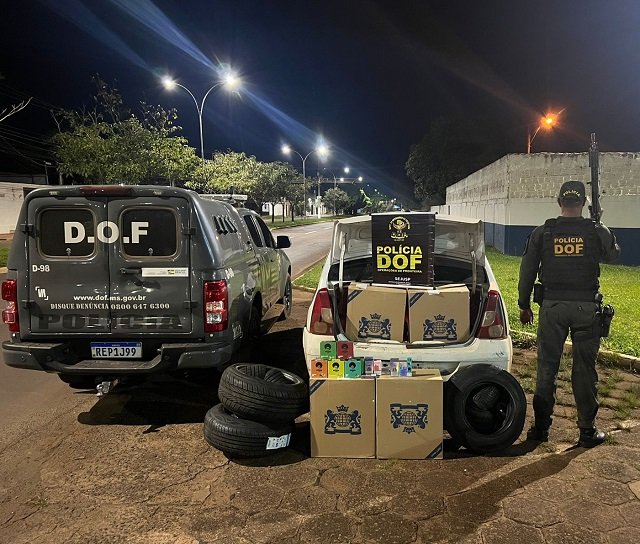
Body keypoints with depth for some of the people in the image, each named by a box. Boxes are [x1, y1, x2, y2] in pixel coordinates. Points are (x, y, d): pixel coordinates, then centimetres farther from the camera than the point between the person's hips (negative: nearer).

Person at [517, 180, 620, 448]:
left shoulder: (541, 233, -3)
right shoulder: (598, 232, -4)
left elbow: (527, 272, 1)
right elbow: (612, 254, 18)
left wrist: (524, 305, 12)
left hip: (551, 306, 1)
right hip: (586, 308, 0)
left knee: (546, 367, 9)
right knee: (585, 370, 8)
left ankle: (540, 427, 16)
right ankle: (587, 431, 17)